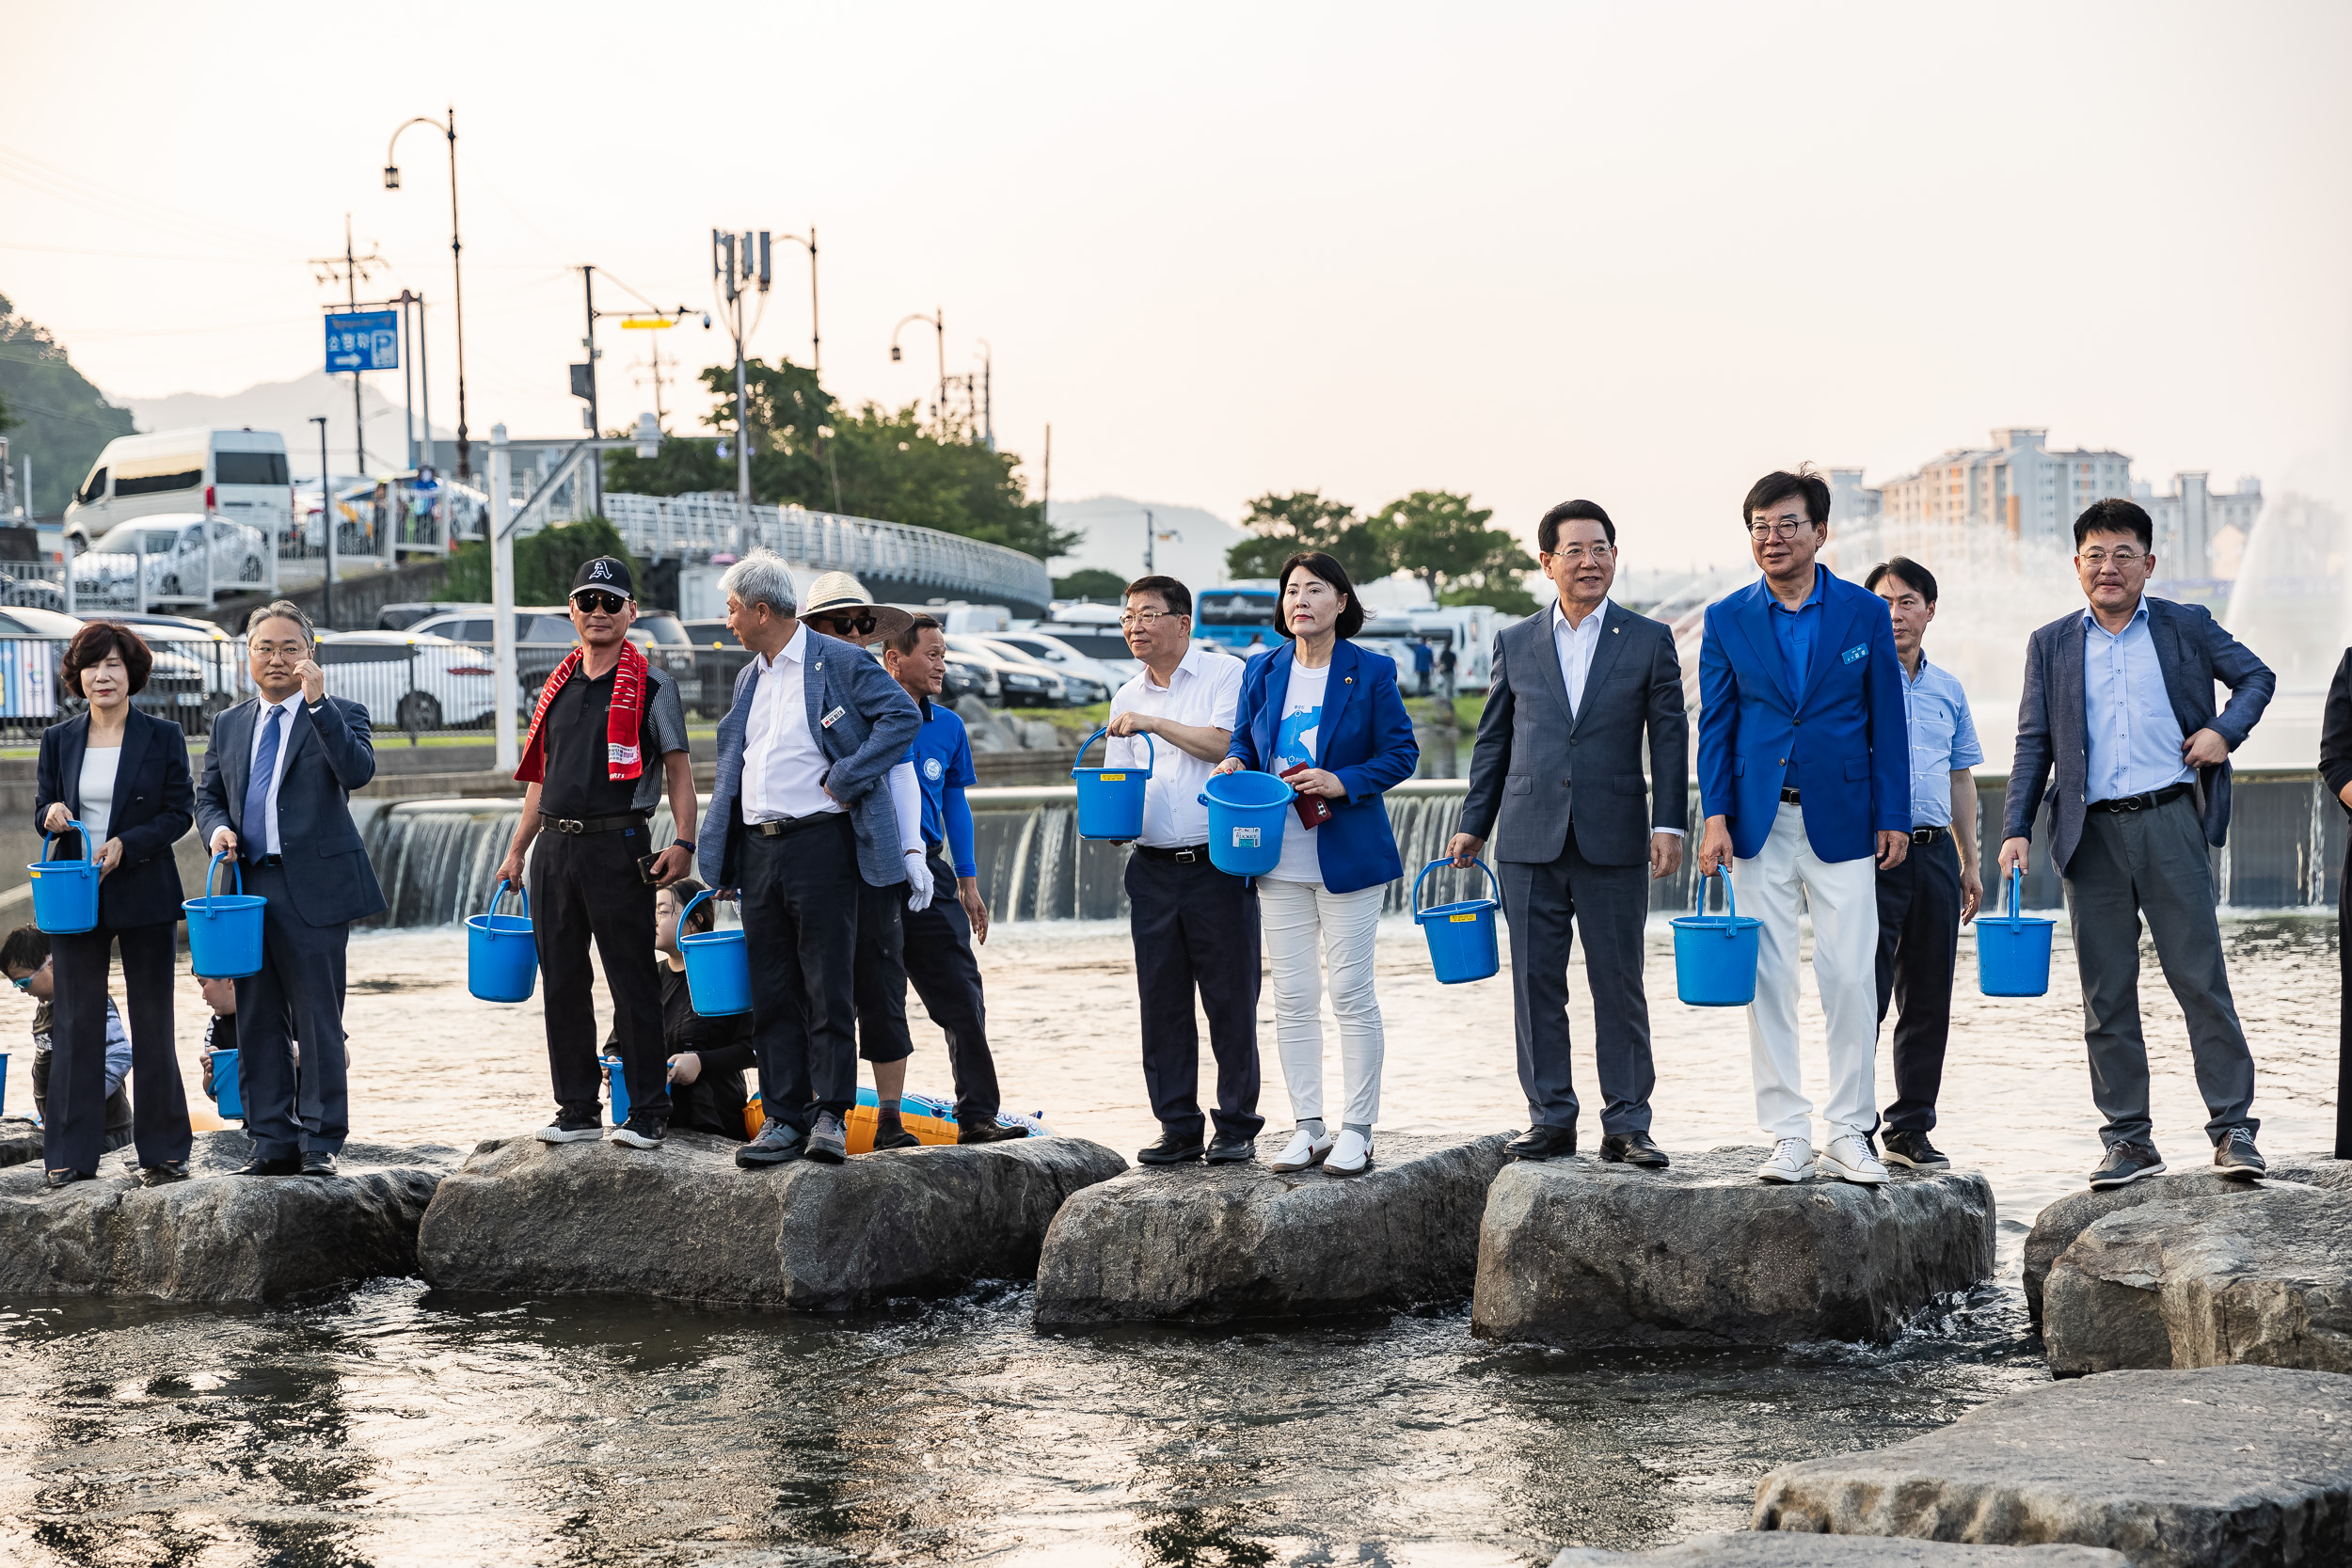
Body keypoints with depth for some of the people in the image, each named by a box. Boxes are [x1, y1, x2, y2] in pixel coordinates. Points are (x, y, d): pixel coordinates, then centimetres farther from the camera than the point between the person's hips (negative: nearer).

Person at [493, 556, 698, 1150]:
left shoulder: (651, 684, 0)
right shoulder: (557, 687, 16)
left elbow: (678, 767, -3)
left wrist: (684, 841, -14)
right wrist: (517, 849, 17)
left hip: (618, 846, -6)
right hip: (556, 849, 6)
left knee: (633, 983, -3)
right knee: (563, 983, 7)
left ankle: (648, 1113, 2)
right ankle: (577, 1109, 15)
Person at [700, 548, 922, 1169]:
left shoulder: (840, 663, -4)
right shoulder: (749, 679, 19)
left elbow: (903, 716, -10)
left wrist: (845, 777, -14)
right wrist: (717, 858, 17)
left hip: (820, 844, -7)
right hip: (757, 849, 7)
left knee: (828, 989, -5)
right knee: (772, 994, 6)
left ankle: (831, 1117, 0)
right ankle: (783, 1118, 9)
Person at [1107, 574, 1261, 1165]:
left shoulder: (1226, 675, 0)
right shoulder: (1127, 700, 16)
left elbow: (1225, 744, -14)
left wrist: (1154, 723, -13)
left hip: (1218, 865, -5)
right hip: (1153, 867, 5)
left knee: (1230, 998, -3)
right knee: (1161, 1000, 4)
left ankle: (1237, 1127, 4)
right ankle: (1178, 1128, 11)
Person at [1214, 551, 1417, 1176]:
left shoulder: (1371, 673, -2)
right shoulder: (1261, 673, 9)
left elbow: (1400, 753, -2)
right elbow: (1243, 740, 20)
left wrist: (1342, 783, -16)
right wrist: (1234, 763, -3)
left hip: (1347, 856, -4)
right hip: (1281, 860, 4)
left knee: (1351, 994, -2)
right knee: (1292, 999, 5)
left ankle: (1356, 1131, 4)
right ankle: (1308, 1128, 12)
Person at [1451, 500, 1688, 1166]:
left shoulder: (1649, 640, 5)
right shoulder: (1515, 643, 11)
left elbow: (1669, 736, 3)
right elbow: (1493, 741, 14)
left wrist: (1669, 823, -6)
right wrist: (1473, 826, 10)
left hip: (1615, 840, -2)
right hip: (1530, 840, 2)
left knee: (1619, 987, 1)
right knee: (1537, 985, 3)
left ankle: (1627, 1124, 6)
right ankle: (1550, 1119, 11)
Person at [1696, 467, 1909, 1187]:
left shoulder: (1865, 613, 3)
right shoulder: (1727, 619, 5)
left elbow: (1887, 721, 5)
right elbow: (1715, 724, 6)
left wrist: (1893, 817, 1)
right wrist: (1714, 816, -4)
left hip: (1840, 819, -1)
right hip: (1760, 820, 1)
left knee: (1849, 979, -3)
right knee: (1768, 980, 2)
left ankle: (1849, 1135, 6)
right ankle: (1788, 1135, 8)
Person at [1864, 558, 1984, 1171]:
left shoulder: (1947, 689, 15)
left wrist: (1969, 862, 18)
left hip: (1936, 853, 5)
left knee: (1929, 1000, 7)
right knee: (1865, 995, -7)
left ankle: (1910, 1128, 16)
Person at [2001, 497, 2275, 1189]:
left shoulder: (2186, 626, 8)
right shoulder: (2051, 645, 12)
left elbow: (2257, 675, 17)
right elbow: (2034, 744, 11)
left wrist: (2226, 730, -2)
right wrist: (2016, 829, 1)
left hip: (2169, 821, -2)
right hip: (2091, 831, 2)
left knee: (2201, 978, -5)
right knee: (2106, 994, 3)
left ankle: (2233, 1129, 0)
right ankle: (2129, 1139, 9)